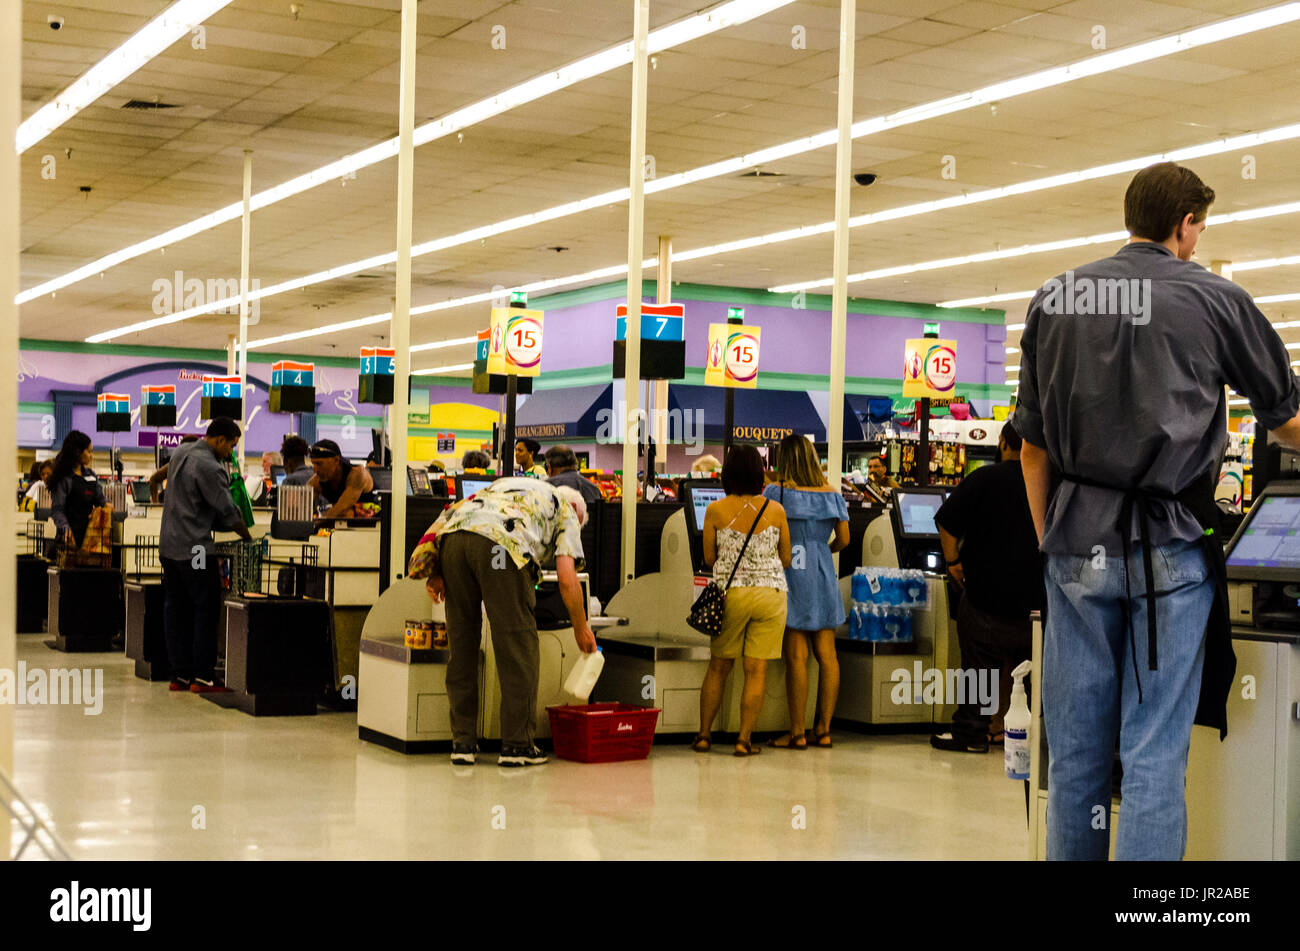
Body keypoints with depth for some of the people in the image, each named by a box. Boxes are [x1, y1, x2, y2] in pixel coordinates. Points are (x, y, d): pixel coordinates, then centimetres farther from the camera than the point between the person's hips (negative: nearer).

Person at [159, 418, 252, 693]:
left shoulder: (180, 452, 11)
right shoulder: (209, 467, -16)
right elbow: (228, 511, -15)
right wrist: (248, 538, 0)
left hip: (168, 544, 9)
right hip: (194, 548, -9)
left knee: (175, 609, 10)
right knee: (206, 610, -4)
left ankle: (179, 675, 12)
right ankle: (203, 677, -5)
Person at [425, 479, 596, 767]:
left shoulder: (508, 485, 41)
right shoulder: (566, 511, 25)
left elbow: (450, 516, 26)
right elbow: (567, 580, 12)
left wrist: (439, 573, 20)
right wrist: (581, 628, 25)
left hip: (451, 537, 6)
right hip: (499, 545, -5)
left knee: (461, 645, 14)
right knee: (518, 645, 6)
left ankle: (463, 743, 18)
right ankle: (517, 745, 10)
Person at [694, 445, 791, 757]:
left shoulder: (715, 511, -5)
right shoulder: (775, 510, -3)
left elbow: (709, 558, 4)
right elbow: (786, 559, 7)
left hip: (730, 592, 0)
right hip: (771, 591, 0)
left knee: (718, 667, 13)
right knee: (756, 670, 2)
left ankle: (703, 735, 17)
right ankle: (744, 740, 2)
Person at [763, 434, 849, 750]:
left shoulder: (776, 491, -7)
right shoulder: (831, 493, 5)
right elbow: (843, 539, 10)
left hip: (791, 576, -4)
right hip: (824, 579, 4)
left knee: (796, 656, -4)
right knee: (826, 654, 7)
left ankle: (797, 733, -2)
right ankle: (823, 730, 10)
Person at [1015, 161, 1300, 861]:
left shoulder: (1053, 300, 9)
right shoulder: (1214, 299, 0)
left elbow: (1033, 445, 11)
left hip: (1076, 541, 4)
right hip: (1166, 544, -3)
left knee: (1074, 749, 10)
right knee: (1154, 756, -1)